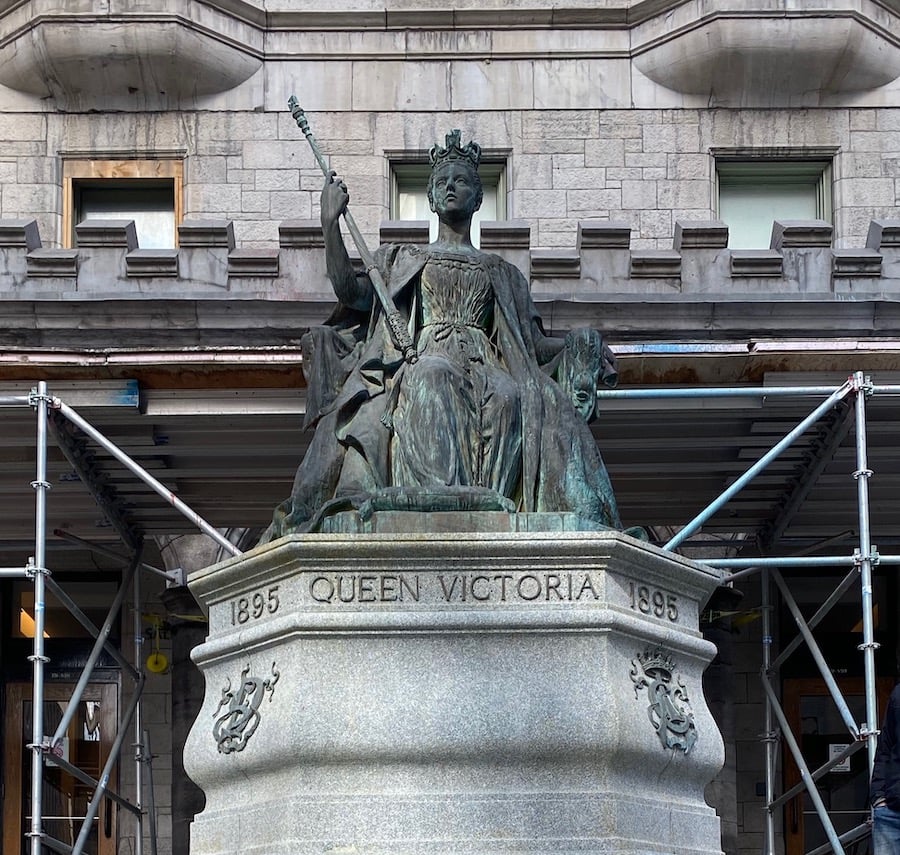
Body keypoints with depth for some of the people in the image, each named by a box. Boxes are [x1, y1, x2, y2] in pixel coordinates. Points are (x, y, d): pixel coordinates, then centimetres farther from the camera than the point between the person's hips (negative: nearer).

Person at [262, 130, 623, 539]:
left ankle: (492, 497, -51)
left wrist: (583, 345, 3)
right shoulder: (401, 258, 27)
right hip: (422, 361, -2)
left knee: (511, 396, -37)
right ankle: (440, 490, -56)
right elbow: (350, 292, 9)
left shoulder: (502, 273, 30)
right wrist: (330, 222, 4)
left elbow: (536, 345, 22)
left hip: (485, 366, 2)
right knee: (433, 378, -41)